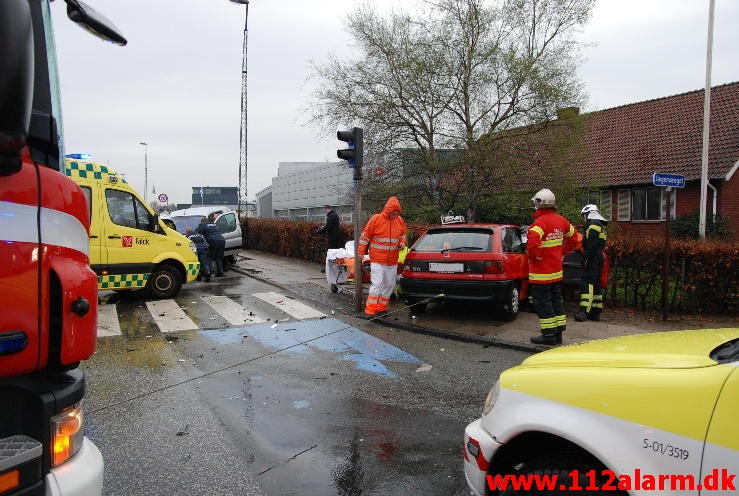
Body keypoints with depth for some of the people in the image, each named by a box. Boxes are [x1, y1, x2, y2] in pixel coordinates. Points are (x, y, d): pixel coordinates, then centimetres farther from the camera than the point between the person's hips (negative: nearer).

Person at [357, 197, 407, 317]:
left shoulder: (400, 221, 4)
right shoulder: (376, 219, -10)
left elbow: (403, 235, 22)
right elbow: (365, 236, -4)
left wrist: (402, 243, 1)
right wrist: (360, 252, -4)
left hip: (392, 261, 5)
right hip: (377, 260, -5)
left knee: (389, 285, 11)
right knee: (377, 284, -11)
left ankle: (381, 308, 24)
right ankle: (370, 310, -7)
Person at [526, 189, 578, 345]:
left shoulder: (540, 222, -21)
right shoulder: (560, 220, 6)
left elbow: (532, 243, -35)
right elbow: (573, 237, 19)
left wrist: (533, 256, -16)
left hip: (541, 271, -8)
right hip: (557, 269, 9)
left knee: (542, 302, 0)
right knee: (556, 299, 16)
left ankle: (548, 335, 4)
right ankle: (558, 333, 24)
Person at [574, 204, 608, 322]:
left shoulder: (593, 224, -10)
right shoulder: (601, 226, 23)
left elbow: (591, 244, -21)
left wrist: (586, 256, -22)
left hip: (592, 259, -11)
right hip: (599, 258, 11)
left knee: (587, 283, -16)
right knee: (596, 284, 12)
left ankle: (584, 311, -23)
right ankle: (596, 312, 17)